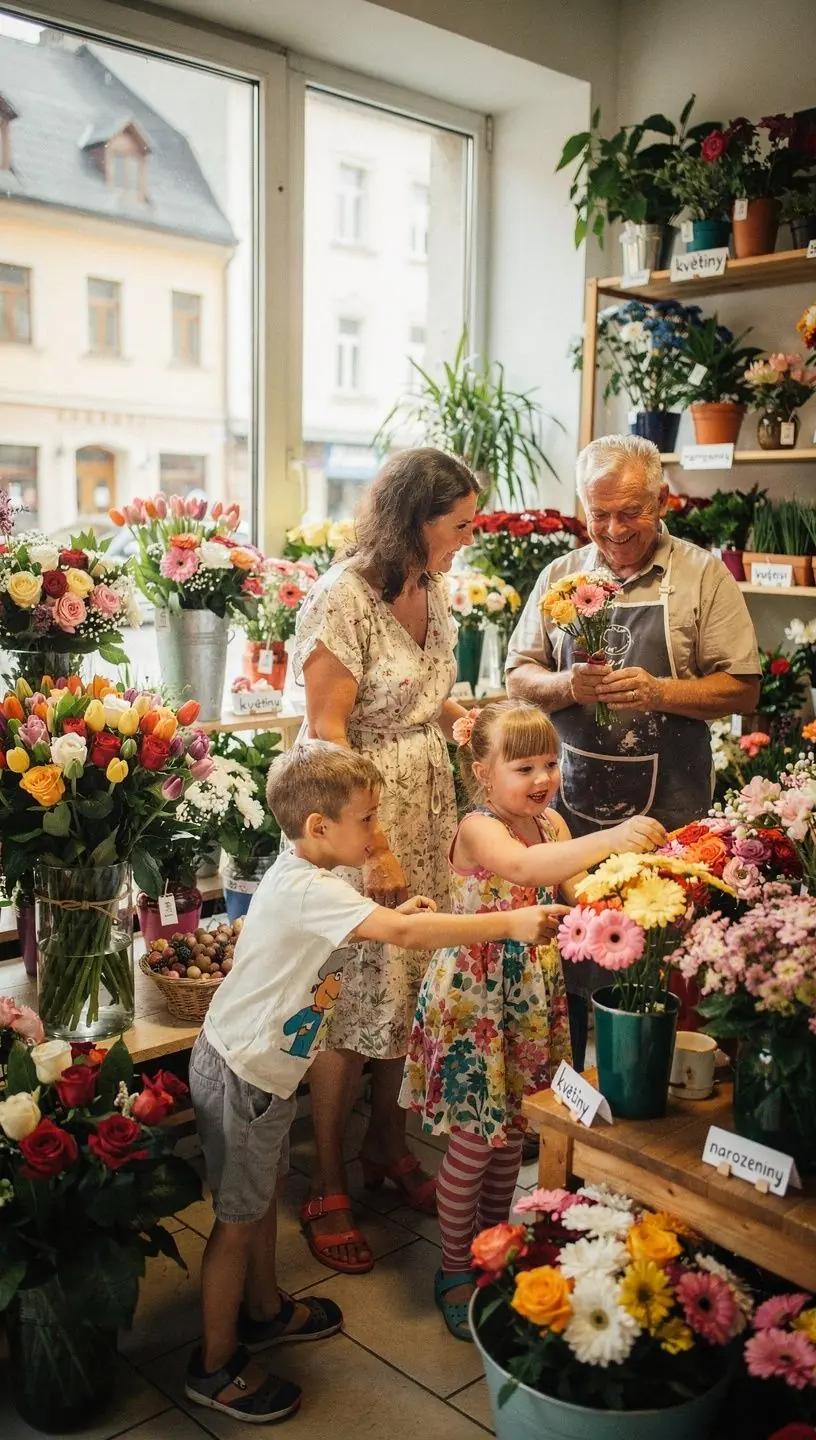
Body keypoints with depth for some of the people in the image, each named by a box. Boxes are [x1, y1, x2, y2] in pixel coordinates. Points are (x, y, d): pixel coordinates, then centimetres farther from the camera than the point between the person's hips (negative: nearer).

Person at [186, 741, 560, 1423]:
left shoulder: (304, 879, 2)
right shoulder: (308, 890, -29)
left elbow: (345, 931, 19)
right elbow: (402, 934, -40)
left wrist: (391, 915, 2)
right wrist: (510, 924, -38)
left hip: (264, 1065, 9)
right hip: (241, 1075, -9)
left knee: (265, 1191, 24)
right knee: (239, 1217, 5)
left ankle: (265, 1311, 44)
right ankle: (216, 1366, 22)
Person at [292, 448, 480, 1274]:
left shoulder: (433, 589, 7)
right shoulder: (342, 599, -18)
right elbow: (326, 734, -19)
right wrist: (376, 846, -19)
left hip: (428, 813, 8)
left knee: (408, 987, 15)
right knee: (351, 999, 1)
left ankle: (387, 1146, 35)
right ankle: (327, 1187, 18)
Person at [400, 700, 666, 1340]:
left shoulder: (553, 824, 1)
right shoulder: (478, 829, -21)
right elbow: (522, 865, -43)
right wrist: (608, 838, -54)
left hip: (532, 998, 7)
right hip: (474, 999, -6)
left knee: (511, 1132, 19)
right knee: (473, 1145, 5)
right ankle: (456, 1271, 25)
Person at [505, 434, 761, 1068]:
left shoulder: (703, 576, 0)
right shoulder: (560, 576, 9)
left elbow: (742, 688, -3)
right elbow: (519, 678, 10)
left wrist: (661, 692, -18)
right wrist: (567, 686, -11)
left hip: (666, 813, -2)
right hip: (570, 808, 3)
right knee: (562, 961, 8)